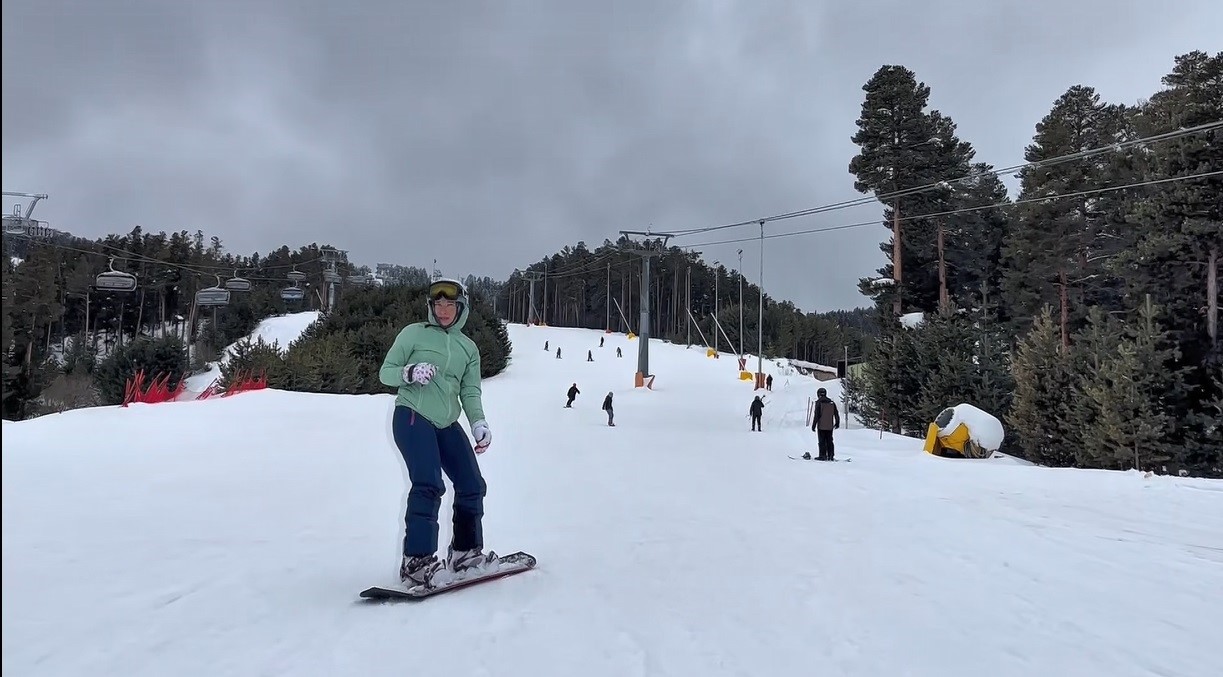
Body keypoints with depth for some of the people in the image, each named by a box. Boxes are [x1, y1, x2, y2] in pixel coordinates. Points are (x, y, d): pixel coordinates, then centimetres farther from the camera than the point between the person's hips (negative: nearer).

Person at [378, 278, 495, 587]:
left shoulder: (468, 347, 13)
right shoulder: (413, 333, 2)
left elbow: (470, 392, 8)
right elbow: (385, 372, 3)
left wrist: (479, 423, -10)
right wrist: (410, 373, -19)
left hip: (447, 424, 6)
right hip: (412, 416, -5)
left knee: (472, 486, 6)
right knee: (429, 485, -21)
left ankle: (465, 552, 24)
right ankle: (416, 562, -14)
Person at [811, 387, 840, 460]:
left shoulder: (819, 402, -9)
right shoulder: (832, 403, 6)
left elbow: (816, 415, -13)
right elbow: (836, 414, 11)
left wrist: (813, 425, -7)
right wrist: (837, 423, 24)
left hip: (821, 426, -5)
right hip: (830, 426, 5)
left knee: (822, 441, 1)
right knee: (829, 441, 12)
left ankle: (823, 456, -1)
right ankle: (830, 456, 11)